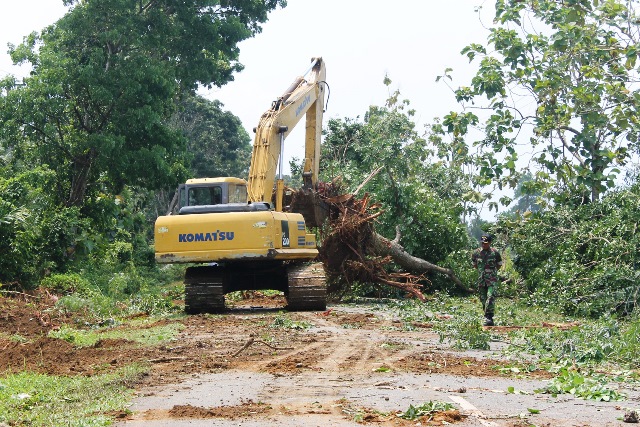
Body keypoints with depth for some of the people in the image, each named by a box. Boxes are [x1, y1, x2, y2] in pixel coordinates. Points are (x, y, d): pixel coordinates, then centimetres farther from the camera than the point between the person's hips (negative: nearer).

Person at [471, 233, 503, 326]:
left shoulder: (495, 253, -4)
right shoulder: (476, 253, 3)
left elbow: (499, 264, 11)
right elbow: (474, 264, 20)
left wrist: (492, 271, 9)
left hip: (492, 280, -3)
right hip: (481, 280, 4)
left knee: (491, 298, -19)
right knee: (483, 300, 6)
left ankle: (489, 317, -22)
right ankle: (488, 318, 18)